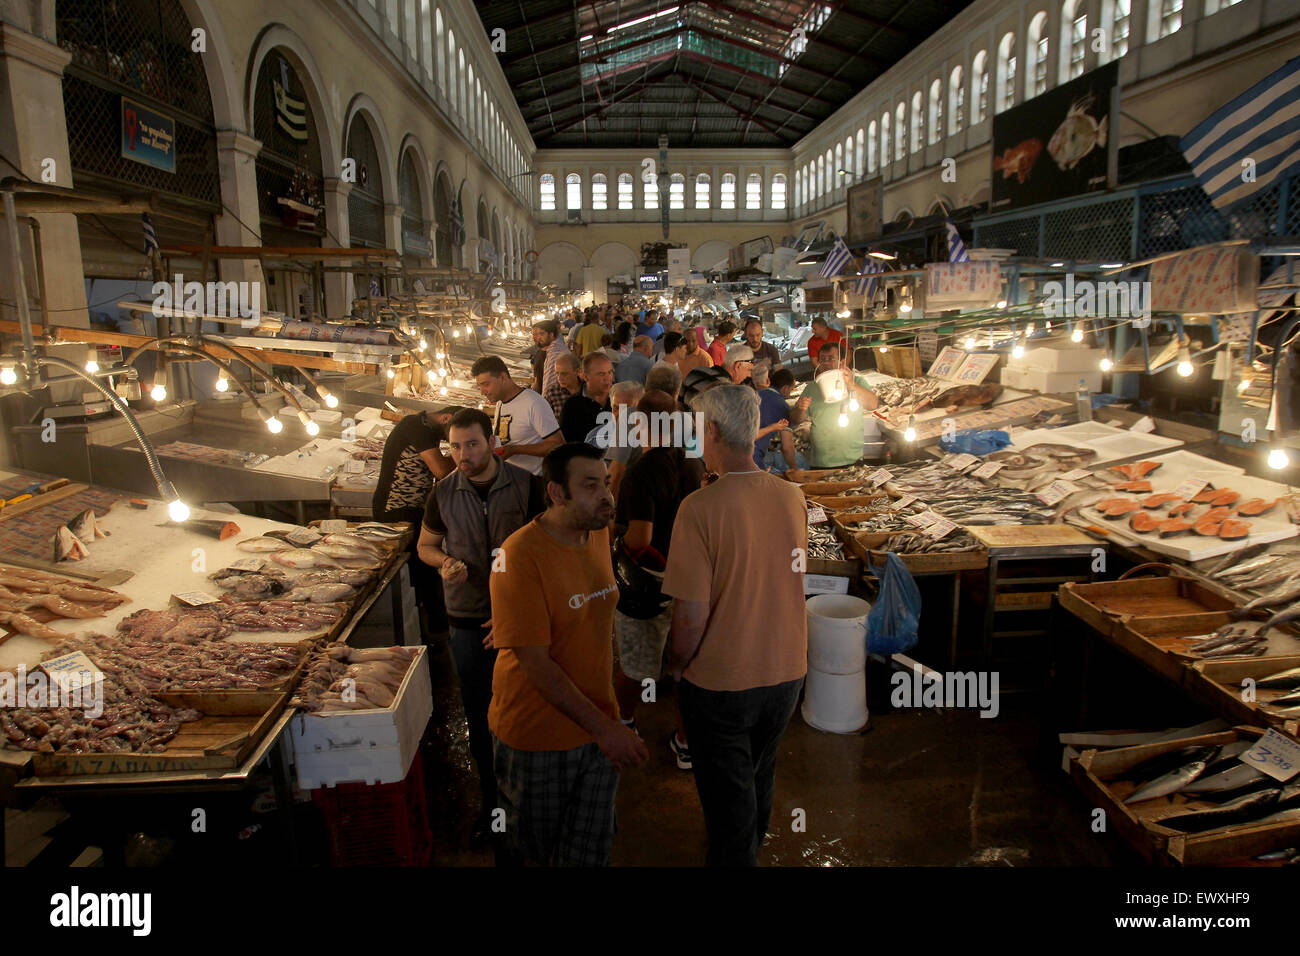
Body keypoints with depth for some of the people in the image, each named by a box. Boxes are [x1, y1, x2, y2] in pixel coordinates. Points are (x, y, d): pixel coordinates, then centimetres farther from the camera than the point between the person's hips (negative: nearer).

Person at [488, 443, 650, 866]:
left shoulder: (600, 533, 1)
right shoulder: (520, 556, -22)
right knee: (527, 849, 16)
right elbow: (535, 662, -23)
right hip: (535, 738, -5)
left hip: (601, 728, 6)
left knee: (590, 852, 15)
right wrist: (603, 727, -24)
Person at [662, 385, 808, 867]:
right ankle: (748, 853, 49)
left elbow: (692, 615, -21)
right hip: (786, 672, 6)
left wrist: (676, 666, -5)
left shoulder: (701, 507, -23)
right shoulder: (793, 497, -6)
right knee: (759, 782, 28)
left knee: (727, 801, 14)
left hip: (720, 682, -6)